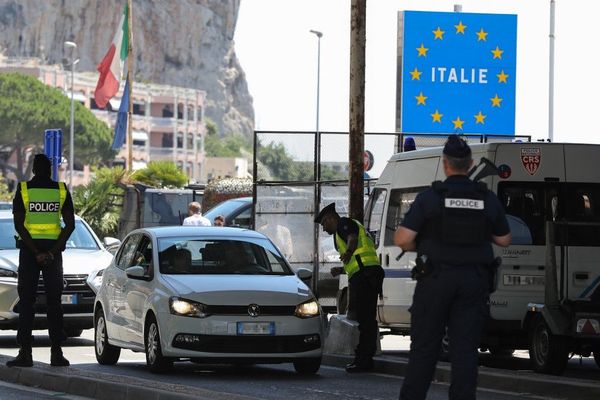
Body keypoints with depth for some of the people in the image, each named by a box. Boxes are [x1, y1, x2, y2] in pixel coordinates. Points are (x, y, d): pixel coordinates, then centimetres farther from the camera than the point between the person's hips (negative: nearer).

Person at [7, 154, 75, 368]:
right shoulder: (61, 191, 2)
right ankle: (56, 352, -1)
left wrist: (36, 253, -12)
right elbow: (70, 224, -4)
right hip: (53, 247, 1)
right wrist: (52, 252, -8)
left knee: (26, 302, 1)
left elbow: (19, 224, -10)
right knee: (54, 302, 5)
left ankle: (25, 352, -7)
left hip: (28, 248, -1)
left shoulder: (23, 190, -3)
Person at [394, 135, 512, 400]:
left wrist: (416, 247, 8)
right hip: (474, 282, 2)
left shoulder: (430, 197, -7)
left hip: (436, 279, -2)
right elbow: (504, 239, 13)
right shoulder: (488, 199, 2)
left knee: (424, 347, 5)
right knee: (465, 349, 3)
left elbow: (402, 239, -13)